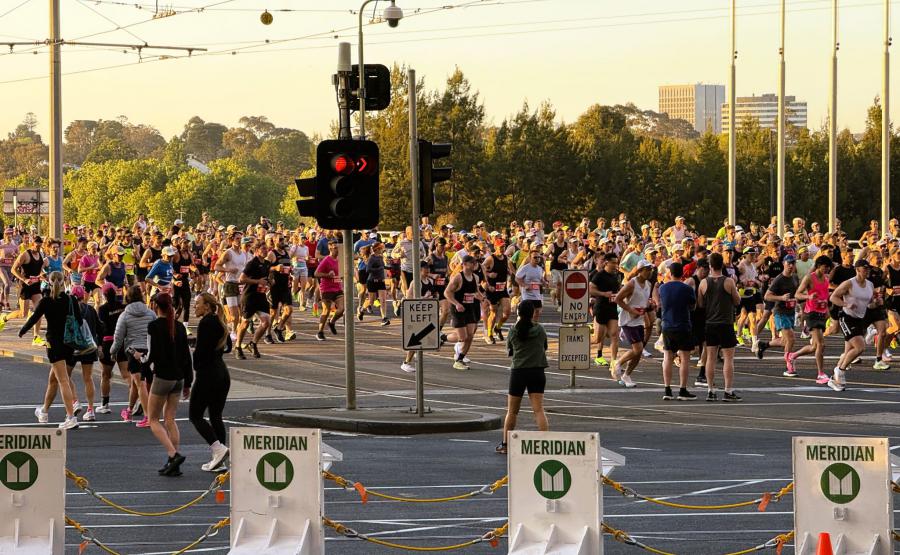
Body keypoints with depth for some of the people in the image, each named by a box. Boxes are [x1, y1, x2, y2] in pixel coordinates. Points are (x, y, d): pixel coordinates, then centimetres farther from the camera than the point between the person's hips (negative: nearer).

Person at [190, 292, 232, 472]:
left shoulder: (205, 323, -14)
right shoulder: (219, 322, 12)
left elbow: (200, 350, -18)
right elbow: (227, 346, 21)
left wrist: (196, 367, -1)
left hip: (207, 374, -8)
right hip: (223, 374, 8)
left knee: (195, 415, 1)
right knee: (216, 416, 11)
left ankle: (218, 448, -13)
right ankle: (219, 460, 8)